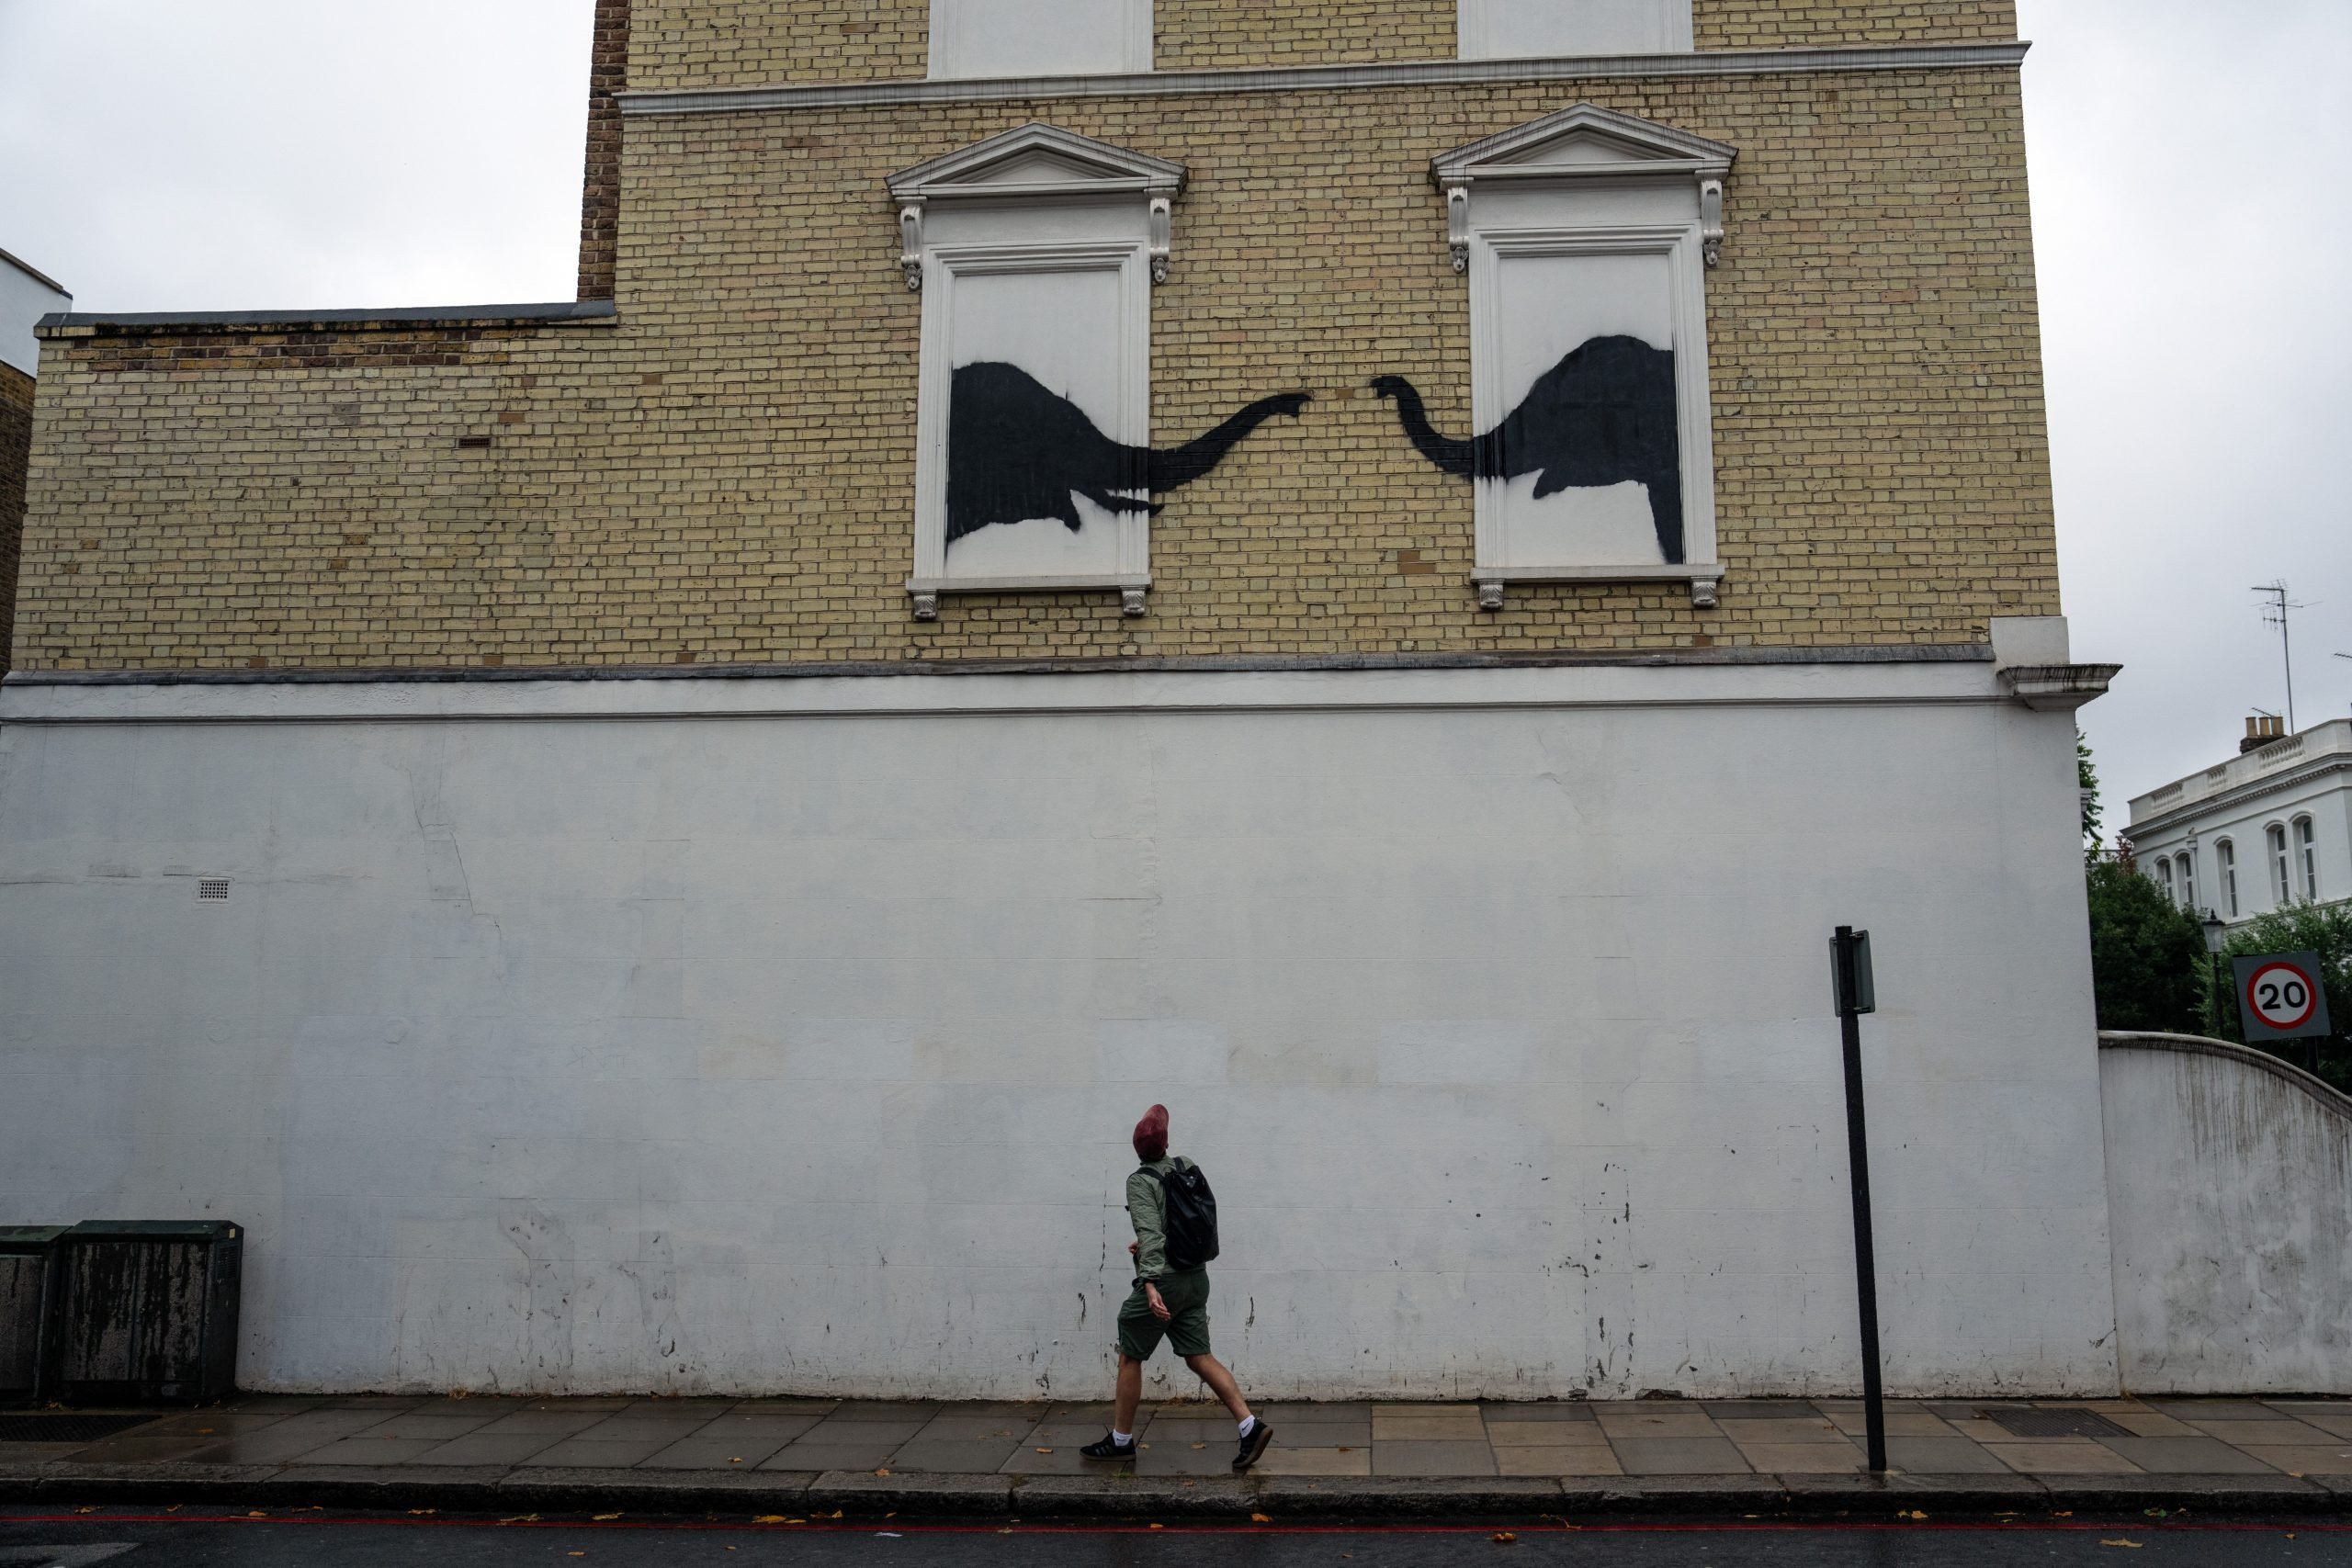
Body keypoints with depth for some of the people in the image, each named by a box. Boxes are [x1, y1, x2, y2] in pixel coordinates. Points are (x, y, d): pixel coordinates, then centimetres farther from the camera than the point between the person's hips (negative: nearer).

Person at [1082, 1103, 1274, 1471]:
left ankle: (1121, 1440, 18)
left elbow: (1149, 1232, -25)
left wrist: (1149, 1283, -33)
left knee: (1130, 1358, 9)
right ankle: (1250, 1425, -3)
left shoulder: (1140, 1182, -13)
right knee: (1199, 1357, 9)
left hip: (1163, 1280, -7)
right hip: (1196, 1278, 7)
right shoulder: (1186, 1166, 7)